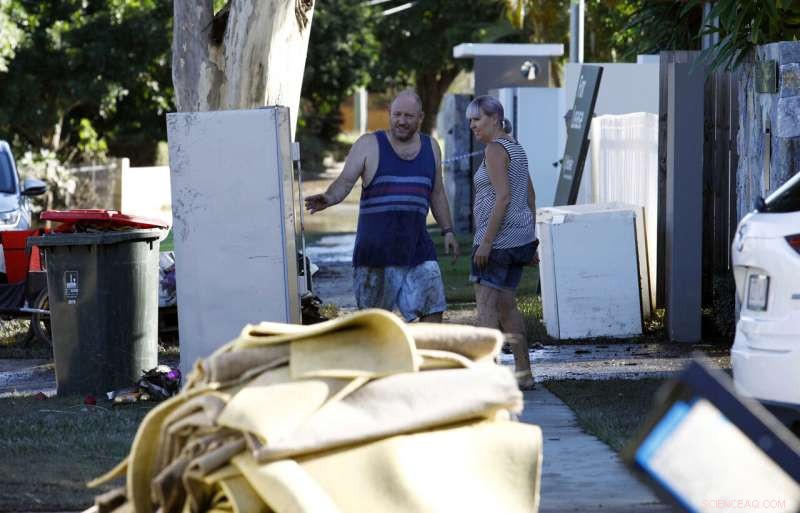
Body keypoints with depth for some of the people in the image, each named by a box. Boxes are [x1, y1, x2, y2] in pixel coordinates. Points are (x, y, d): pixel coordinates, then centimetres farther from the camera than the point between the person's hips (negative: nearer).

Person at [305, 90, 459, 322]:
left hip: (417, 247, 3)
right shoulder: (369, 145, -1)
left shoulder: (431, 148, 11)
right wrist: (329, 198, -31)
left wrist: (447, 230, 13)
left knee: (433, 309, -4)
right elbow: (345, 181, -10)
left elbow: (437, 194, 20)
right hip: (375, 249, -3)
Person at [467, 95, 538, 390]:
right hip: (520, 237, 10)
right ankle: (524, 373, 15)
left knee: (486, 303, -10)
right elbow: (530, 197, 19)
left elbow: (503, 197, -21)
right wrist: (530, 240, 22)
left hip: (498, 238, -10)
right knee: (506, 305, 14)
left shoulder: (494, 150, -12)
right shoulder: (515, 149, 16)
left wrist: (486, 241, -21)